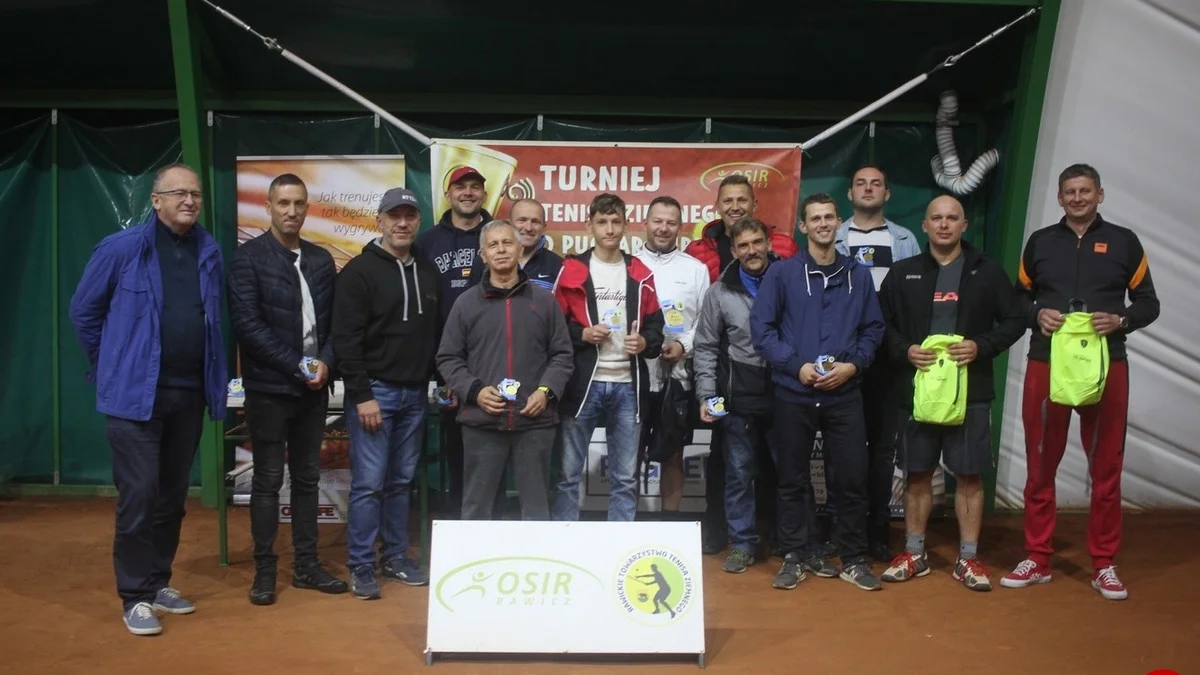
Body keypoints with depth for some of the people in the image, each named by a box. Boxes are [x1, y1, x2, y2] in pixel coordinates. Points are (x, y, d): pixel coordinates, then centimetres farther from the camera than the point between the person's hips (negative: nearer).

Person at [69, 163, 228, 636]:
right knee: (139, 495, -4)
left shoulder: (209, 253, 6)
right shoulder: (121, 249, -6)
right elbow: (84, 311, 3)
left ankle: (158, 584, 27)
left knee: (173, 495, 13)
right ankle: (134, 597, 9)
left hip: (190, 392, 5)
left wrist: (212, 377, 10)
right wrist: (112, 366, 6)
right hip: (136, 393, -5)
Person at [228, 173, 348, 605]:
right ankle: (264, 570, 14)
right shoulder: (249, 257, -5)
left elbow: (334, 321, 10)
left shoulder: (322, 260, 10)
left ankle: (306, 565, 21)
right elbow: (247, 324, -14)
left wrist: (325, 362, -8)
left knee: (307, 477, 11)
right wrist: (296, 366, -16)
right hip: (269, 387, -5)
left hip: (313, 388, 5)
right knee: (268, 480, 3)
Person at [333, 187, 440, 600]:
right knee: (369, 483, -3)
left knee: (402, 481, 12)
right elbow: (346, 340, -11)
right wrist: (362, 395, -15)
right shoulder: (360, 270, -5)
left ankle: (396, 558, 23)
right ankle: (361, 567, 8)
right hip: (374, 391, -5)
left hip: (415, 394, 5)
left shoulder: (428, 272, 12)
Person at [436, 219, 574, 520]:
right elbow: (448, 358, 6)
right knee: (476, 505, 10)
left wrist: (547, 391, -8)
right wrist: (474, 390, -9)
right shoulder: (466, 302, 5)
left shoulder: (544, 300, 6)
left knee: (537, 505, 12)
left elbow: (562, 354, 7)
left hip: (535, 421, 0)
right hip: (481, 422, 0)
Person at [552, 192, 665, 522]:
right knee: (568, 473, 4)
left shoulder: (640, 274, 10)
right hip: (582, 383, -2)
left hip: (628, 386, 2)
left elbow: (655, 325, 11)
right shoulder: (571, 270, 3)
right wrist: (583, 334, -13)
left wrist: (645, 343, -10)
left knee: (626, 477, 9)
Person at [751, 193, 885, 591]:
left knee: (853, 477, 5)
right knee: (793, 479, 7)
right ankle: (794, 556, 20)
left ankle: (854, 559, 19)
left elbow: (873, 328, 8)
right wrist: (796, 365, -13)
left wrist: (853, 365, -8)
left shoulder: (859, 275, 7)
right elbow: (761, 327, -4)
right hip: (793, 394, -1)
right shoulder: (782, 273, -2)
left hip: (845, 394, 2)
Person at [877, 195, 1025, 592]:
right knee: (918, 473, 7)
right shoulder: (903, 273, 6)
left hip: (970, 389, -1)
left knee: (969, 474, 3)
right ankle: (914, 554, 19)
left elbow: (1015, 321, 5)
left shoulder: (987, 271, 4)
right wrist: (904, 350, -10)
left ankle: (967, 559, 15)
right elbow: (881, 323, 8)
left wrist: (982, 346, -11)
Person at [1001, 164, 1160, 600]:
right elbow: (1018, 299, 13)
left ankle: (1104, 566, 16)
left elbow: (1148, 303, 8)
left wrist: (1120, 321, -12)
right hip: (1045, 366, 1)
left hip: (1106, 367, -1)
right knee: (1040, 466, 5)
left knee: (1106, 469, 5)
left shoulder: (1123, 241, 6)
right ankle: (1037, 560, 16)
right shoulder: (1040, 242, 9)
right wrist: (1037, 315, -8)